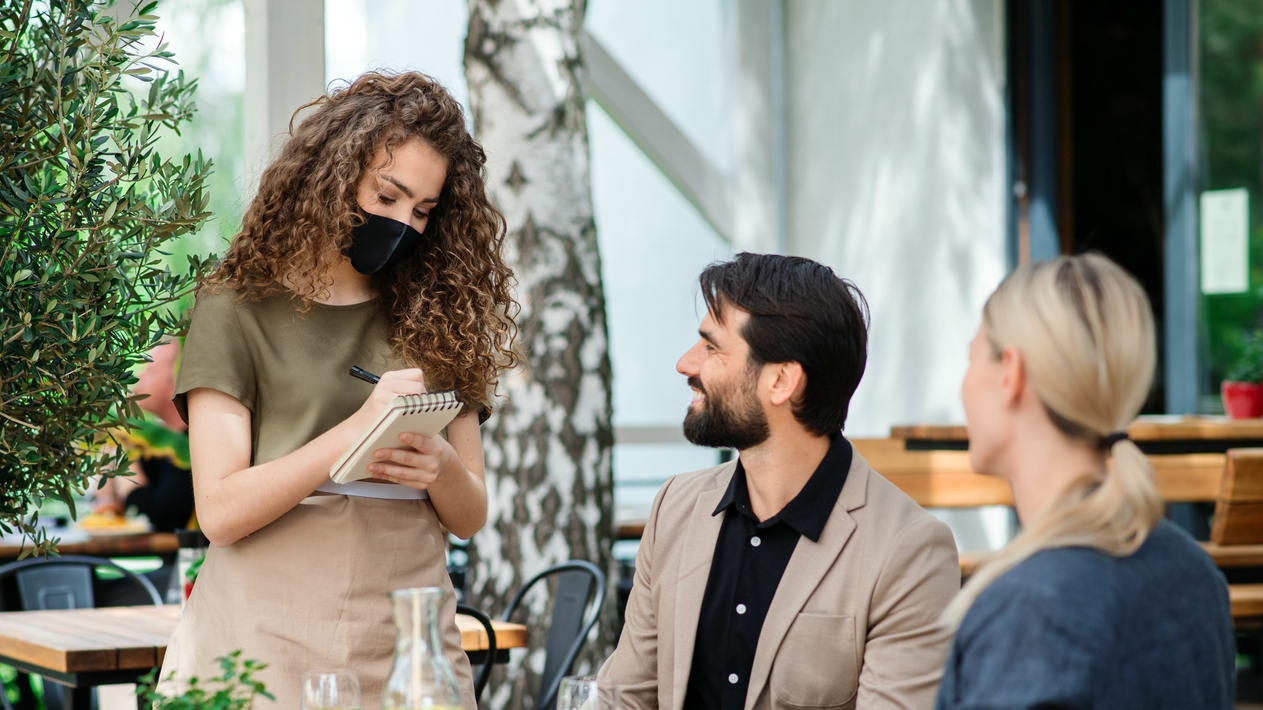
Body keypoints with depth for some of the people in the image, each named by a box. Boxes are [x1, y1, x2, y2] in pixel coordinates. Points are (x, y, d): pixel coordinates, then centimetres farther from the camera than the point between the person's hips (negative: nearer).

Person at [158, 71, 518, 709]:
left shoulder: (432, 322, 12)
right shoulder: (236, 312, 0)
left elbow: (470, 518, 13)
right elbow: (220, 511, -9)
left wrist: (442, 469, -10)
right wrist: (355, 431, -19)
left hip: (408, 648, 4)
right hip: (268, 649, -3)